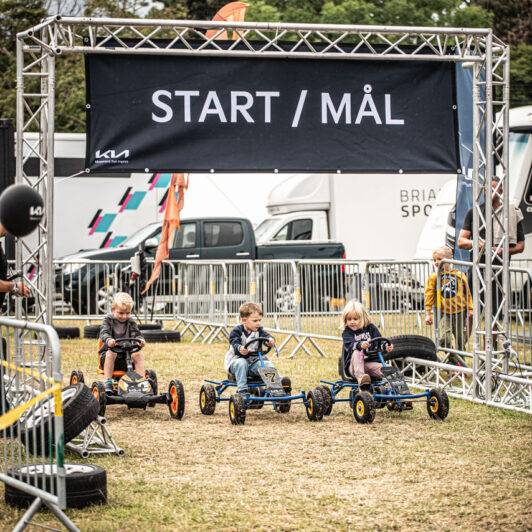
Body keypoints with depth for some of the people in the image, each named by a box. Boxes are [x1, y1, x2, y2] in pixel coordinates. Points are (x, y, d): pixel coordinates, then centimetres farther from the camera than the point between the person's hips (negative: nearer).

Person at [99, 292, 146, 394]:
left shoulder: (130, 323, 9)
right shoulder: (108, 320, 0)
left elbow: (136, 334, -4)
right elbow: (104, 333, -17)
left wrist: (140, 340, -30)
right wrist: (108, 340, -41)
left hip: (126, 357, 3)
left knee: (138, 355, -23)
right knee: (111, 353, -35)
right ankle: (107, 383, -36)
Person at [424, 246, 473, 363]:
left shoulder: (459, 275, -1)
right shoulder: (434, 277, -3)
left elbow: (467, 293, 8)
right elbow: (429, 295, -2)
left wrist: (470, 309, 7)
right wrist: (428, 313, -6)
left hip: (459, 312, 1)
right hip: (444, 313, -1)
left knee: (460, 340, 9)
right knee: (445, 338, -17)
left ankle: (459, 361, 26)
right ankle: (453, 360, -1)